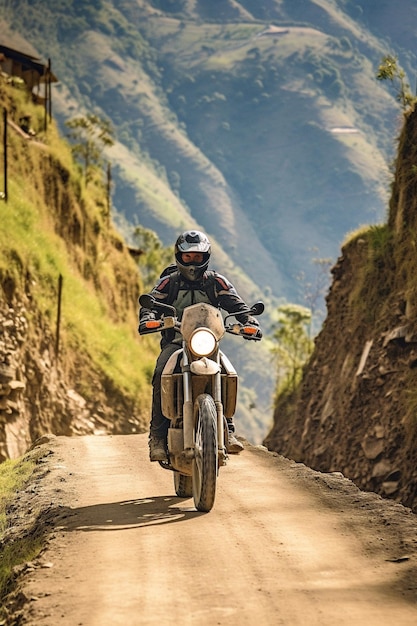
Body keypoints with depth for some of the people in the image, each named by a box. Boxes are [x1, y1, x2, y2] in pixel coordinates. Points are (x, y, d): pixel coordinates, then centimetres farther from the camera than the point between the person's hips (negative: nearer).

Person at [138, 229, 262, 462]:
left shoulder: (216, 282, 9)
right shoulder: (169, 282, 9)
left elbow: (237, 304, 1)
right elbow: (151, 303, -3)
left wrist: (250, 322, -20)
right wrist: (147, 319, -27)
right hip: (175, 343, 0)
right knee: (162, 375, -30)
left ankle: (228, 431, -26)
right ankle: (158, 437, -29)